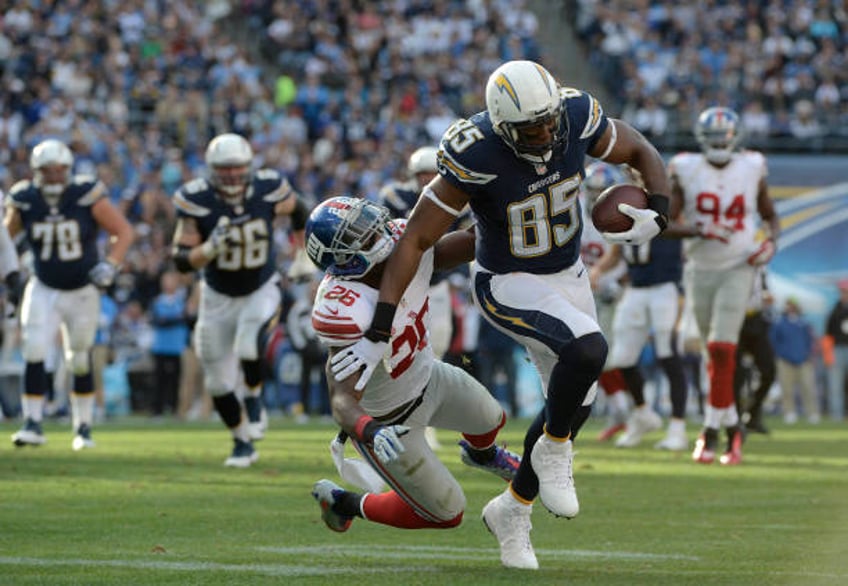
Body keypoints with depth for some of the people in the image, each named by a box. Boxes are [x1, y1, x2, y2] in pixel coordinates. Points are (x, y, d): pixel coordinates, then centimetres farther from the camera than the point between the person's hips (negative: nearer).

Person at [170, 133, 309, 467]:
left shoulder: (268, 192, -17)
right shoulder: (197, 202, -21)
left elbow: (298, 211, 7)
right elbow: (182, 262, -21)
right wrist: (210, 248, -39)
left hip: (261, 291, -1)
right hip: (219, 298, 1)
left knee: (250, 346, -31)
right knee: (218, 382, 5)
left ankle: (254, 400, -1)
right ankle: (243, 444, 26)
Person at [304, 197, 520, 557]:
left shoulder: (406, 245, -24)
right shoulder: (346, 311, -43)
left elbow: (471, 243, -12)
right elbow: (343, 400, -46)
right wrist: (370, 432, -65)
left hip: (426, 376, 7)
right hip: (386, 418, -7)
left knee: (491, 419, 32)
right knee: (447, 514, 6)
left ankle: (480, 454, 70)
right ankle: (346, 504, 26)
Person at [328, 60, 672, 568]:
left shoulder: (578, 116, -19)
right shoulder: (476, 158, -31)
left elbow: (643, 153, 0)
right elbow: (414, 242, -25)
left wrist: (659, 213, -22)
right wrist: (378, 334, -26)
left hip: (568, 277, 6)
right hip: (507, 285, -6)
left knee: (575, 404, 14)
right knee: (588, 350, -31)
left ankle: (512, 509, 34)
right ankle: (552, 452, -4)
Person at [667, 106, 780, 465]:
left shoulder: (751, 169, -2)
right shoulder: (686, 171, -5)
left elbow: (770, 215, 13)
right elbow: (667, 224, -7)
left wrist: (772, 242, -7)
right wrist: (699, 231, -25)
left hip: (737, 269, -2)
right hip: (700, 270, 2)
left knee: (722, 349, -16)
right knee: (716, 355, 10)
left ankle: (711, 430, -13)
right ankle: (733, 427, 26)